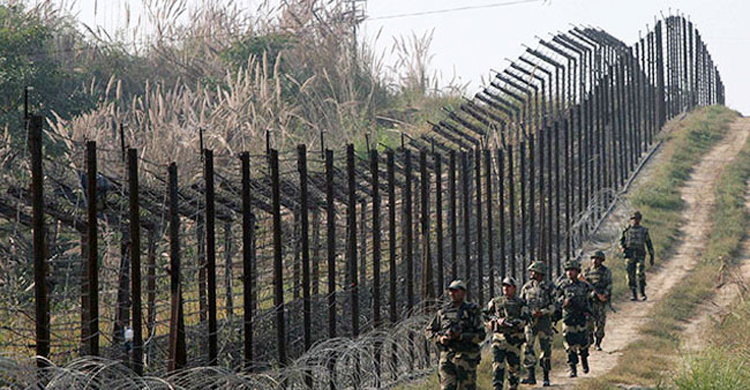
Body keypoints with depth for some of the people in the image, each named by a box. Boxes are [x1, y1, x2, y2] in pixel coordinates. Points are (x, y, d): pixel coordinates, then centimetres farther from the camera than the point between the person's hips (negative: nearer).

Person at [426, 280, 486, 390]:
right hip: (447, 358, 2)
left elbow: (481, 335, -7)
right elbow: (429, 331, 15)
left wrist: (460, 336, -18)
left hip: (467, 359, -2)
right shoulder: (443, 311, 9)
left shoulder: (472, 311, 0)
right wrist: (439, 338, -6)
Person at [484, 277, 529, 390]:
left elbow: (525, 320, -8)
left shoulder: (521, 303, 3)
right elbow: (485, 313, 18)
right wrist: (495, 320, 0)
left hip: (514, 339, 0)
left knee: (514, 366, 8)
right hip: (499, 337, 0)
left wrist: (510, 322, -19)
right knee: (498, 364, -12)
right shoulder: (496, 301, 11)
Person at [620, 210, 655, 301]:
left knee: (640, 274, -18)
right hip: (630, 256, 2)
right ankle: (634, 295, 7)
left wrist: (652, 256, 8)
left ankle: (643, 293, -9)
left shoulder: (644, 231, 6)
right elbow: (621, 241, 12)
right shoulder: (627, 230, 9)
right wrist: (623, 249, -8)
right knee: (631, 276, 0)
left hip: (640, 256, -2)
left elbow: (649, 244, 10)